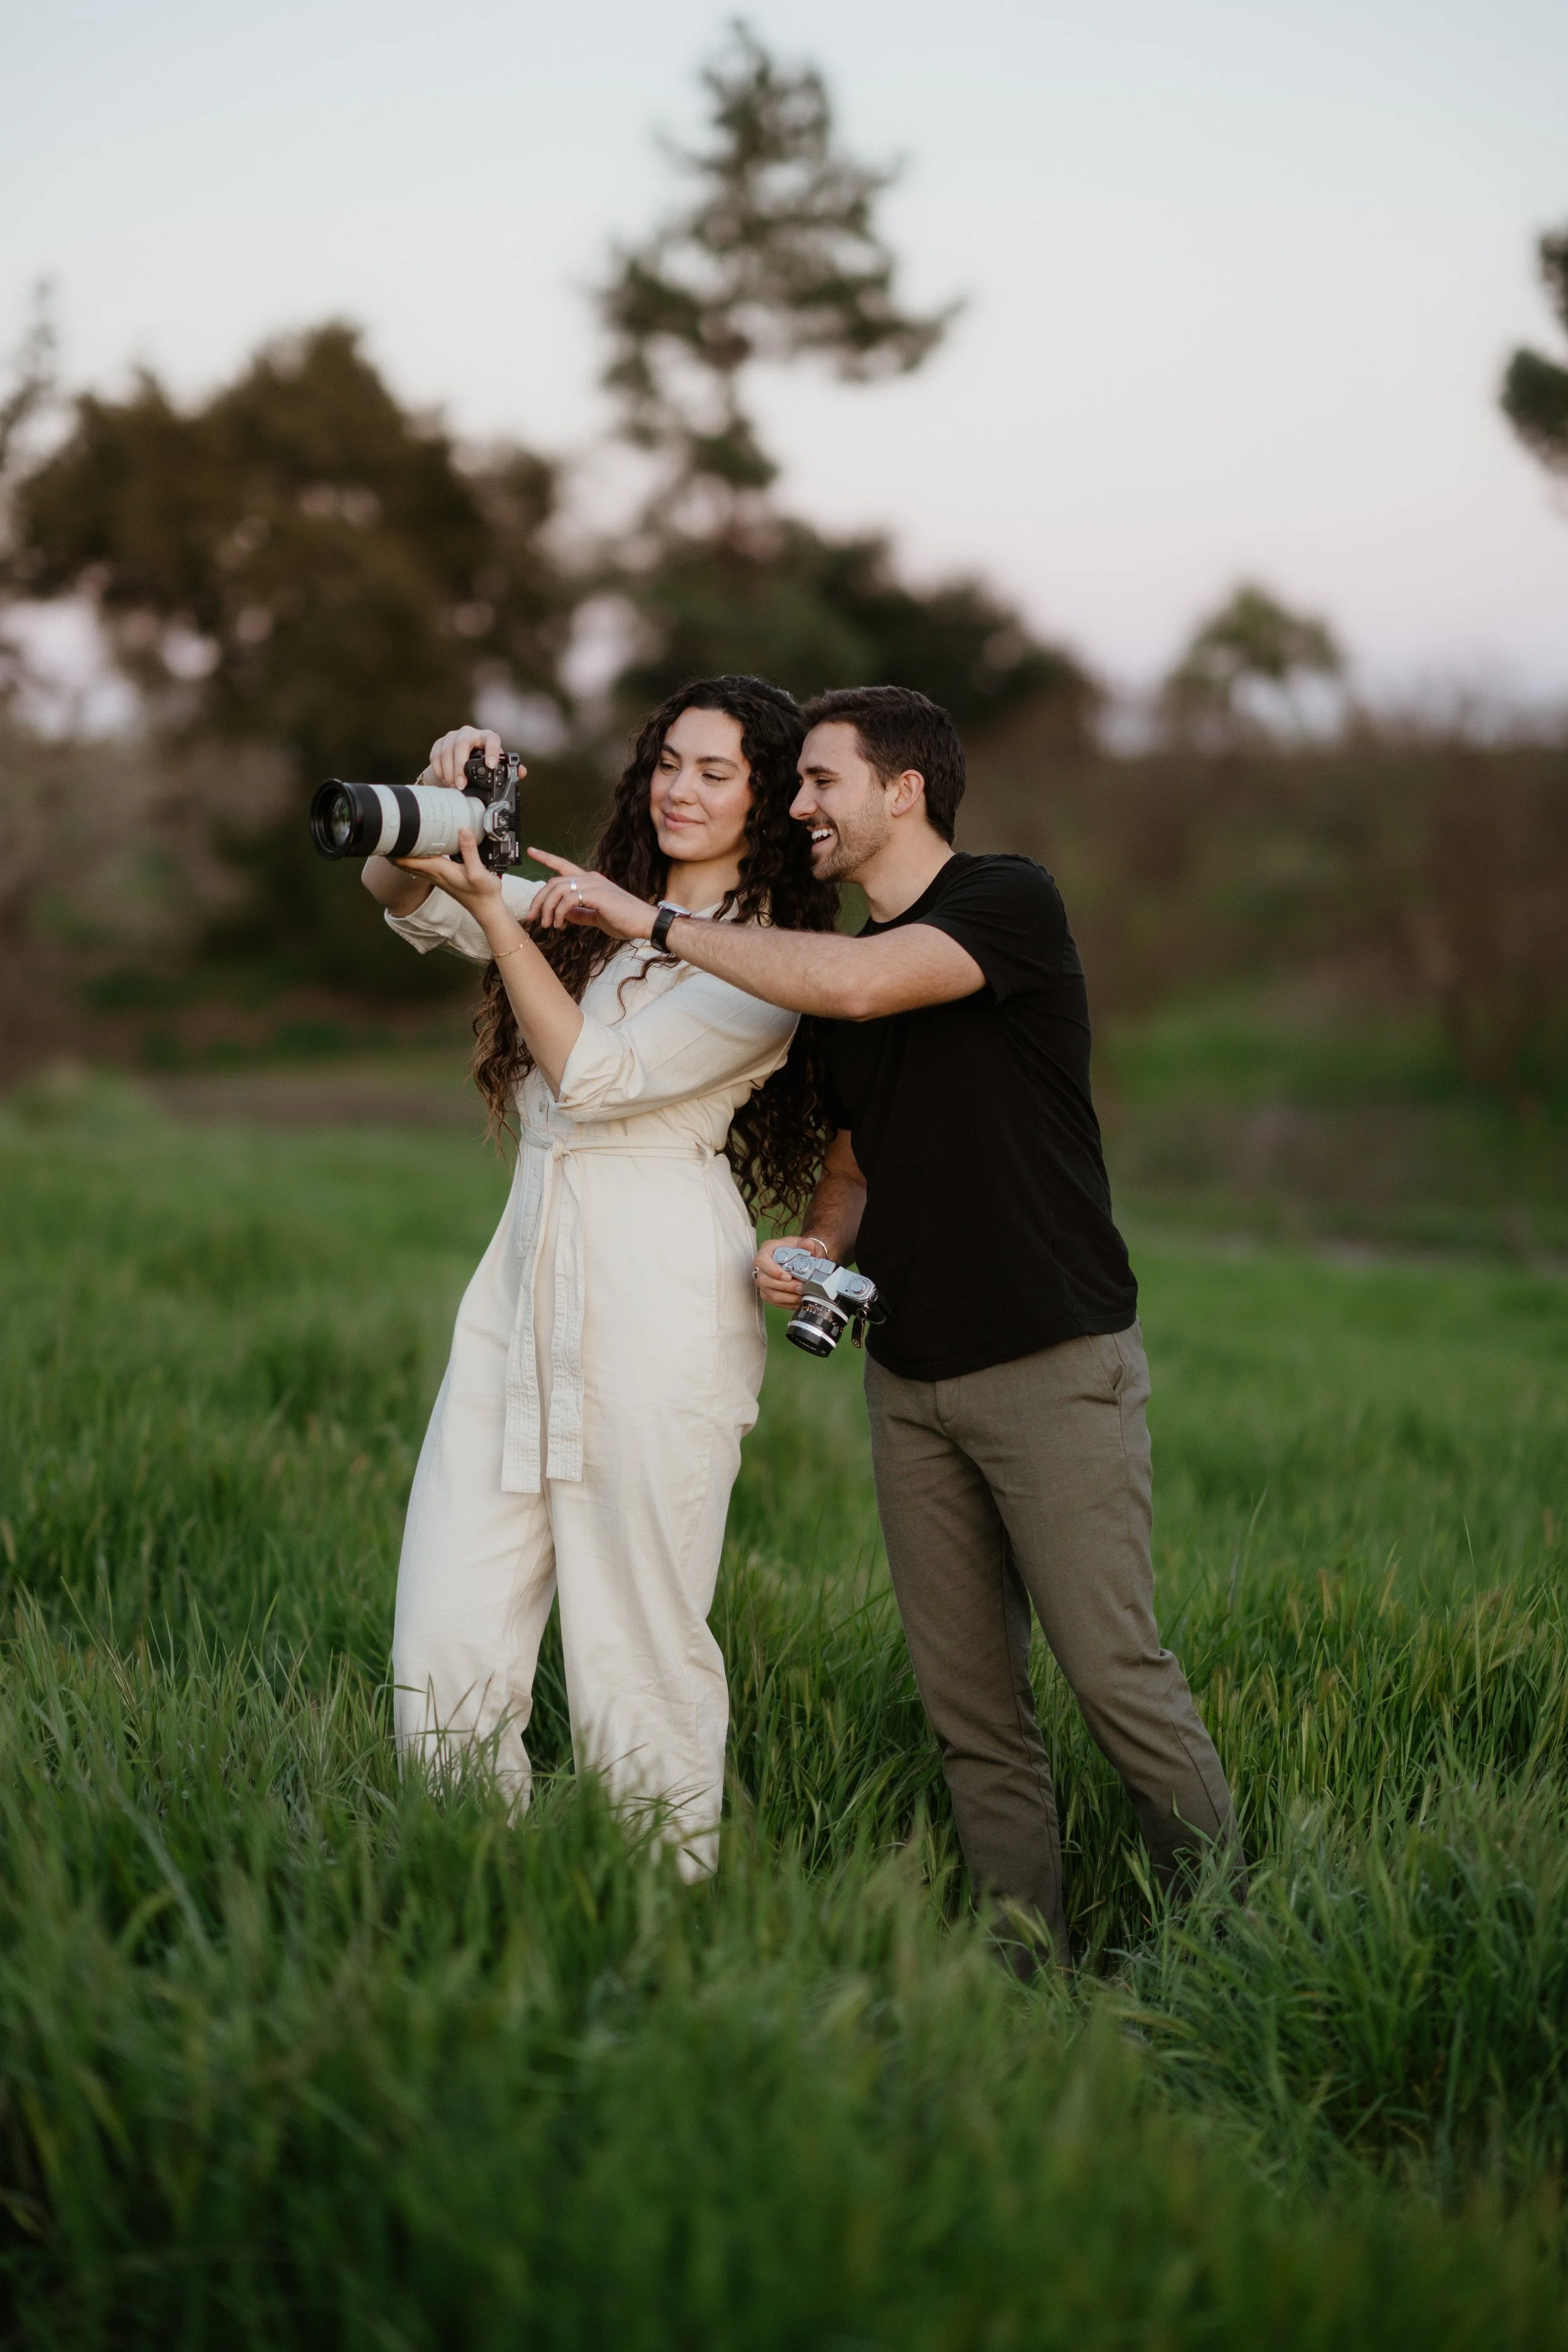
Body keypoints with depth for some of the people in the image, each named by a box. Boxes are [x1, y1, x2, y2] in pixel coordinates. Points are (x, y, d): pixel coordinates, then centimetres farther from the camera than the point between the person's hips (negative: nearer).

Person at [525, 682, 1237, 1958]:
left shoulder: (1013, 900, -8)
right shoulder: (829, 971, 15)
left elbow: (857, 986, -25)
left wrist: (650, 919, -18)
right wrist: (809, 1249, -1)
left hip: (1055, 1363, -7)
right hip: (910, 1380, 7)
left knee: (1112, 1668, -7)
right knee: (970, 1698, 6)